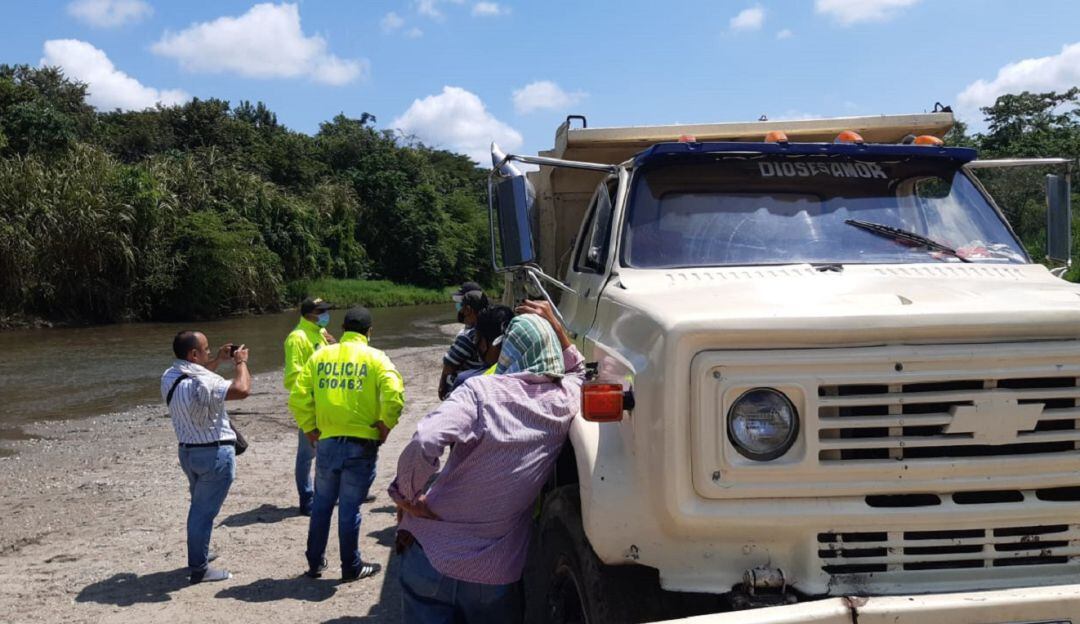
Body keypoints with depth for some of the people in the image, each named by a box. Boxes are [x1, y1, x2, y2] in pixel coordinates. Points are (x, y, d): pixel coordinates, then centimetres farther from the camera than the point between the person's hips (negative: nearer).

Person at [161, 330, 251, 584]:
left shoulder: (170, 377, 2)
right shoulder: (202, 383, -26)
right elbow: (242, 389, -29)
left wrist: (218, 360, 17)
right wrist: (241, 361, -14)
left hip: (187, 450, 9)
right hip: (214, 453, -9)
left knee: (198, 506, 24)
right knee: (205, 511, -1)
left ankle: (198, 553, 39)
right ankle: (199, 569, 6)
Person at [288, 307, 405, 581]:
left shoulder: (320, 356, 5)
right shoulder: (375, 358, -4)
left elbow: (298, 396, -1)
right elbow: (393, 393, -19)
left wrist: (310, 428, 9)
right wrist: (385, 425, -5)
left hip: (326, 443, 3)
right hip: (361, 445, -3)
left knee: (322, 504, 17)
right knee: (350, 507, 6)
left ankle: (315, 563, 27)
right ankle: (351, 567, 17)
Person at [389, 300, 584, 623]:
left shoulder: (482, 389, -14)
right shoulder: (564, 402, 0)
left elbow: (423, 443, -29)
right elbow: (576, 369, 27)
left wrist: (405, 494, -12)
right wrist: (552, 322, 18)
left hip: (433, 556, -3)